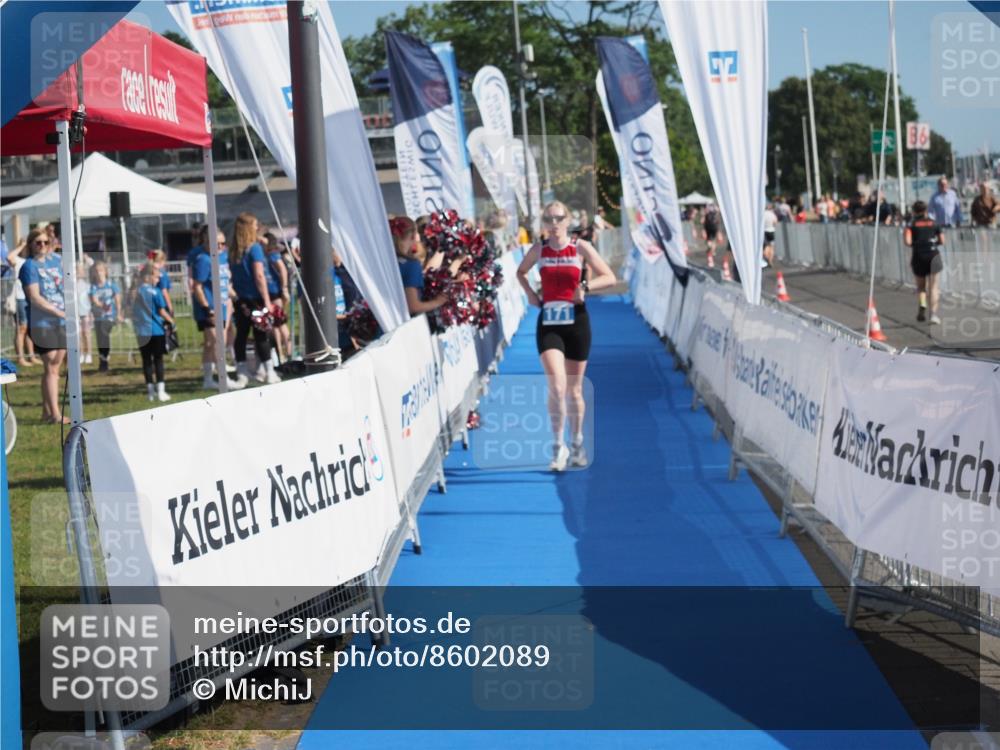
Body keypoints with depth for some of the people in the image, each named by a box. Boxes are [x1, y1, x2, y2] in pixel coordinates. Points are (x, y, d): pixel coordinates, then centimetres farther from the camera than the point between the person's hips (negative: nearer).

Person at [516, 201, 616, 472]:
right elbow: (520, 272, 23)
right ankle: (558, 447, -7)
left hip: (576, 322, 0)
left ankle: (577, 445, 27)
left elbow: (609, 277, -3)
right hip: (548, 323, 0)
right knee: (556, 387, -16)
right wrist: (530, 293, 6)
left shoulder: (581, 248, -2)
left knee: (574, 390, 10)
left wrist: (585, 287, -18)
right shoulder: (538, 251, 4)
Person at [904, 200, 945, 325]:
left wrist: (914, 244, 9)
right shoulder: (934, 223, 7)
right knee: (933, 286, 3)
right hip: (933, 255, 0)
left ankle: (923, 305, -7)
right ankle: (933, 313, -8)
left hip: (918, 256, 0)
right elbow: (942, 241, 7)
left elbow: (907, 242, -11)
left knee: (921, 285, 17)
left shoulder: (912, 224, 2)